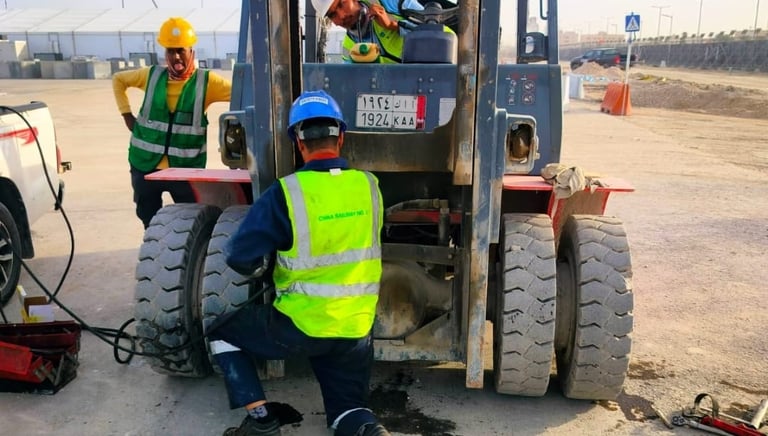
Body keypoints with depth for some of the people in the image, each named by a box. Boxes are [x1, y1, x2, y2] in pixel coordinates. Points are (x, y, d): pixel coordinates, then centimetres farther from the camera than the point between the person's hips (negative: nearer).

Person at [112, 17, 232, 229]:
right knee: (151, 224, 15)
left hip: (186, 168, -3)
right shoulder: (151, 75, 3)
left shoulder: (206, 82, -7)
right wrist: (127, 115, 10)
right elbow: (118, 80, 19)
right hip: (146, 165, 3)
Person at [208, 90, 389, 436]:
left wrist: (270, 270, 6)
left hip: (301, 326, -4)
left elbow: (240, 258, -13)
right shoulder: (369, 186, -2)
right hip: (357, 330, 4)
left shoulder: (285, 193, -16)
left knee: (222, 331, 20)